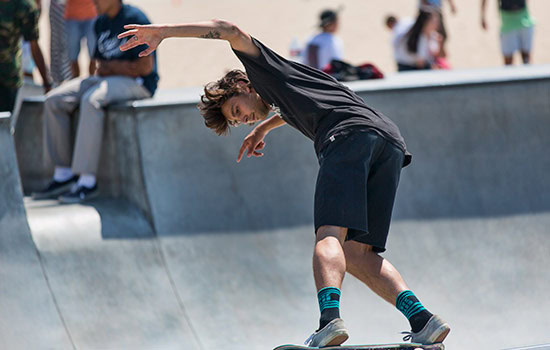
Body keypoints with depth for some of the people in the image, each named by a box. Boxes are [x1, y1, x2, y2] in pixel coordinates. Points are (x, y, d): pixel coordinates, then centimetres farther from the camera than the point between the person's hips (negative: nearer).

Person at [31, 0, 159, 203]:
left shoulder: (134, 19, -12)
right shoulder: (101, 23, 14)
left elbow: (146, 66, -16)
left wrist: (109, 68, -7)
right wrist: (118, 67, -6)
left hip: (137, 83, -9)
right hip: (108, 80, 9)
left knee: (91, 100, -36)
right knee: (54, 100, -7)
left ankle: (87, 181, -34)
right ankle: (63, 173, -7)